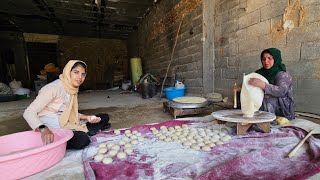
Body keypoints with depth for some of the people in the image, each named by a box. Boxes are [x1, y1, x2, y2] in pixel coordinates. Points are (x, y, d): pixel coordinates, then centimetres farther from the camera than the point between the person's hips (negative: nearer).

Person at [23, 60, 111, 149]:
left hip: (66, 125, 8)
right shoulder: (53, 88, -18)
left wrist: (86, 118, -7)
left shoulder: (73, 89, 5)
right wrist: (43, 129, -40)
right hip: (51, 130, -7)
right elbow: (29, 113, -22)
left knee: (104, 117, 2)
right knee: (82, 140, -36)